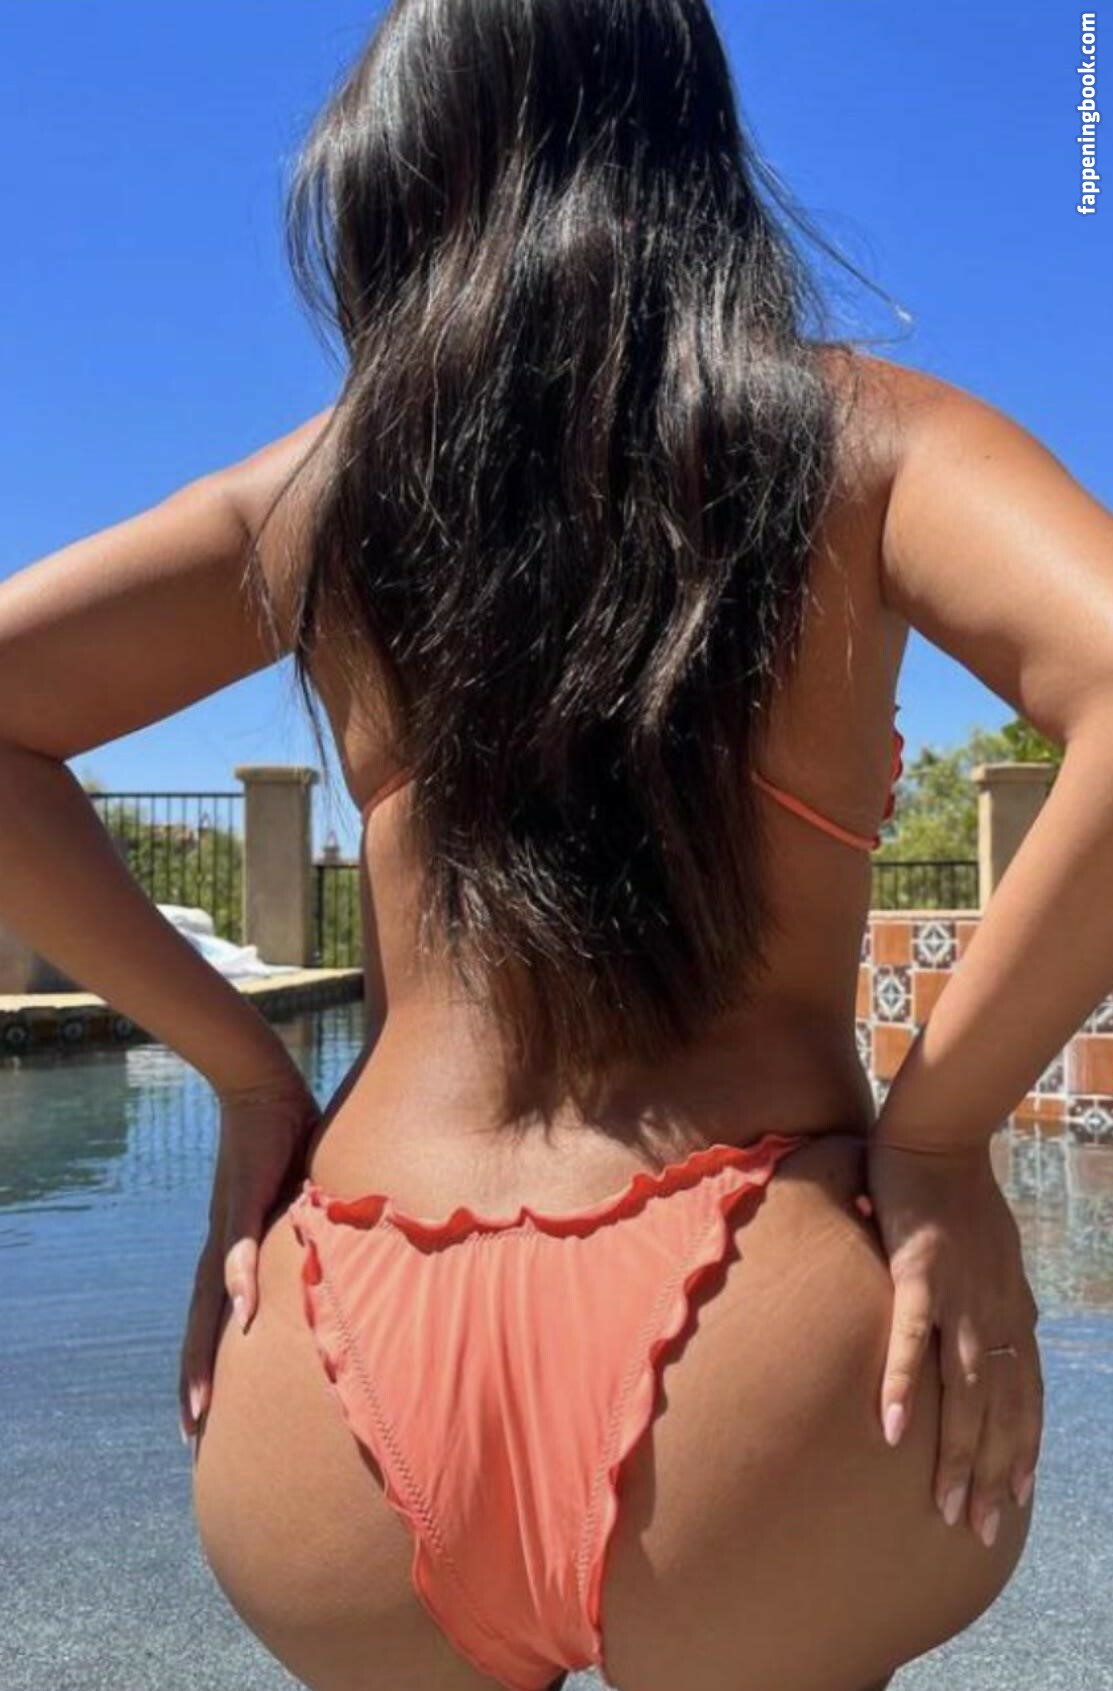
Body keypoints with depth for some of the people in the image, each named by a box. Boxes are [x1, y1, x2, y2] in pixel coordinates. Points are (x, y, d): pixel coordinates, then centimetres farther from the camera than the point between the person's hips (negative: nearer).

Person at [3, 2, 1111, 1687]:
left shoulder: (318, 481, 8)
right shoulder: (866, 432, 2)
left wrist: (243, 1068, 7)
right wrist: (933, 1138, -7)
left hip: (343, 1404, 3)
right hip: (751, 1361, -2)